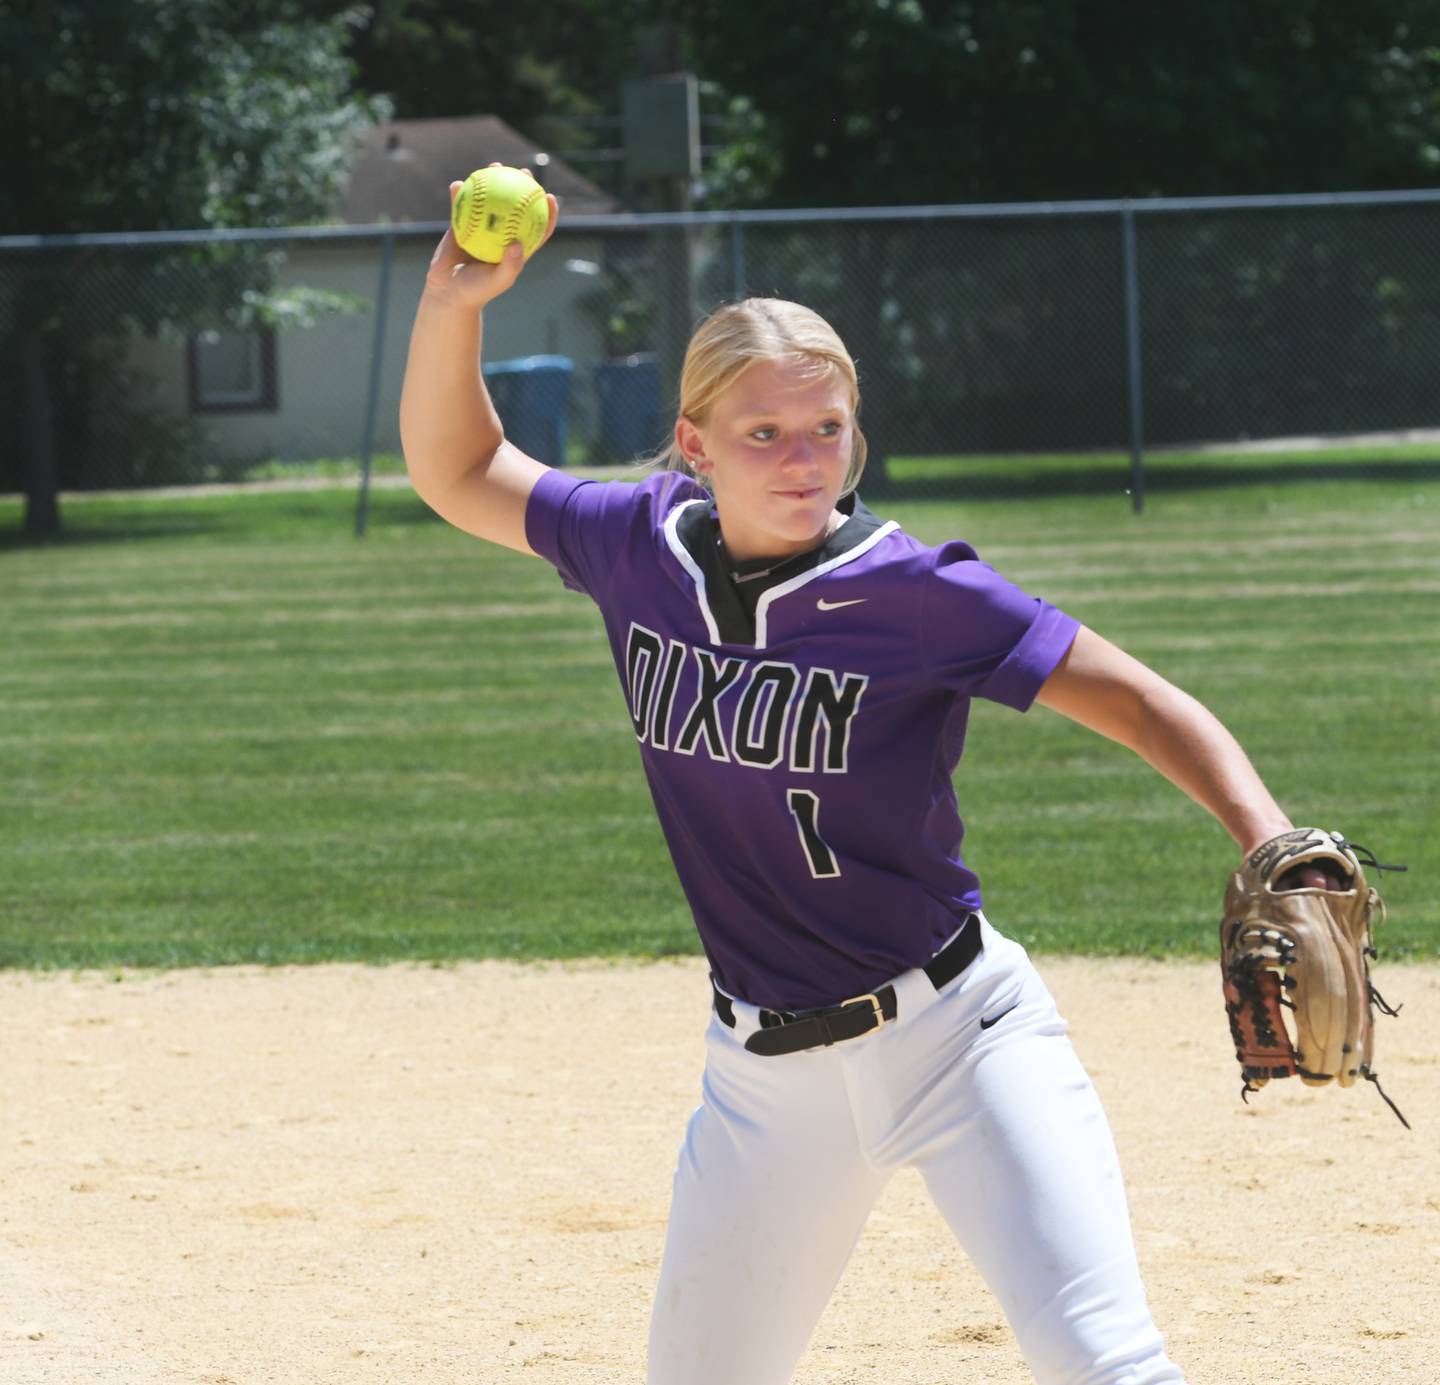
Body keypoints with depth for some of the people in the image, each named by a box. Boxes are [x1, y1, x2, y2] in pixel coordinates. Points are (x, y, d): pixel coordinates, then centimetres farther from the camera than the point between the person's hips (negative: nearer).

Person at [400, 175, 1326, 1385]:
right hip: (764, 1073, 5)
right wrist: (452, 308, -5)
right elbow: (458, 475, 12)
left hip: (955, 1034, -4)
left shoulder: (914, 593, -14)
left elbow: (1146, 706, -14)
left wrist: (1277, 855, -30)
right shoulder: (643, 548, -1)